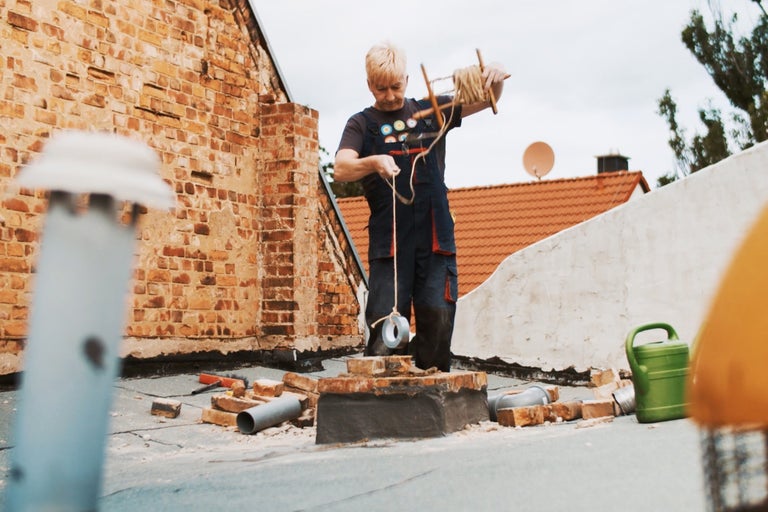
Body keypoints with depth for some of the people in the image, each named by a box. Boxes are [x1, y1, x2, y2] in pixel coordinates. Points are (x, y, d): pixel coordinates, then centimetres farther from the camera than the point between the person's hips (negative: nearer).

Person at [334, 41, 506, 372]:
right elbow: (340, 170, -8)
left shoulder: (430, 111, 16)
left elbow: (487, 100, 20)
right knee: (385, 327, -6)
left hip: (436, 236, 2)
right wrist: (373, 162, -30)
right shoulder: (362, 124, 9)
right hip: (388, 241, -2)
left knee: (438, 318, -1)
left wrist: (495, 79, -4)